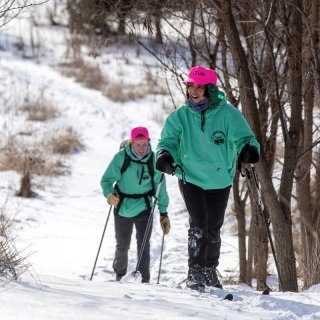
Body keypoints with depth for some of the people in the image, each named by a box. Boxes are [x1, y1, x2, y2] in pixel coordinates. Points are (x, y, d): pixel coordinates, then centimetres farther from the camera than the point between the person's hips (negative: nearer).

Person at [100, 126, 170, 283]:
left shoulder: (153, 159, -10)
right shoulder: (121, 157, -14)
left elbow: (160, 187, -2)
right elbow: (106, 179, -10)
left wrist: (163, 213, -1)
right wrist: (109, 194, -32)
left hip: (144, 209, -1)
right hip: (122, 208, 1)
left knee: (143, 246, -13)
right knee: (122, 246, 16)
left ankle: (144, 281, -8)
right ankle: (119, 275, 41)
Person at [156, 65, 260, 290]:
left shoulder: (228, 114, -10)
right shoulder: (180, 116, -6)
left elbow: (243, 137, -11)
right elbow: (168, 140, -4)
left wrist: (249, 149, -34)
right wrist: (165, 154, -27)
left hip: (220, 180, 1)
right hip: (191, 178, -1)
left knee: (213, 229, 14)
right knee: (199, 223, -17)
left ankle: (210, 271, 34)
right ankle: (195, 271, -7)